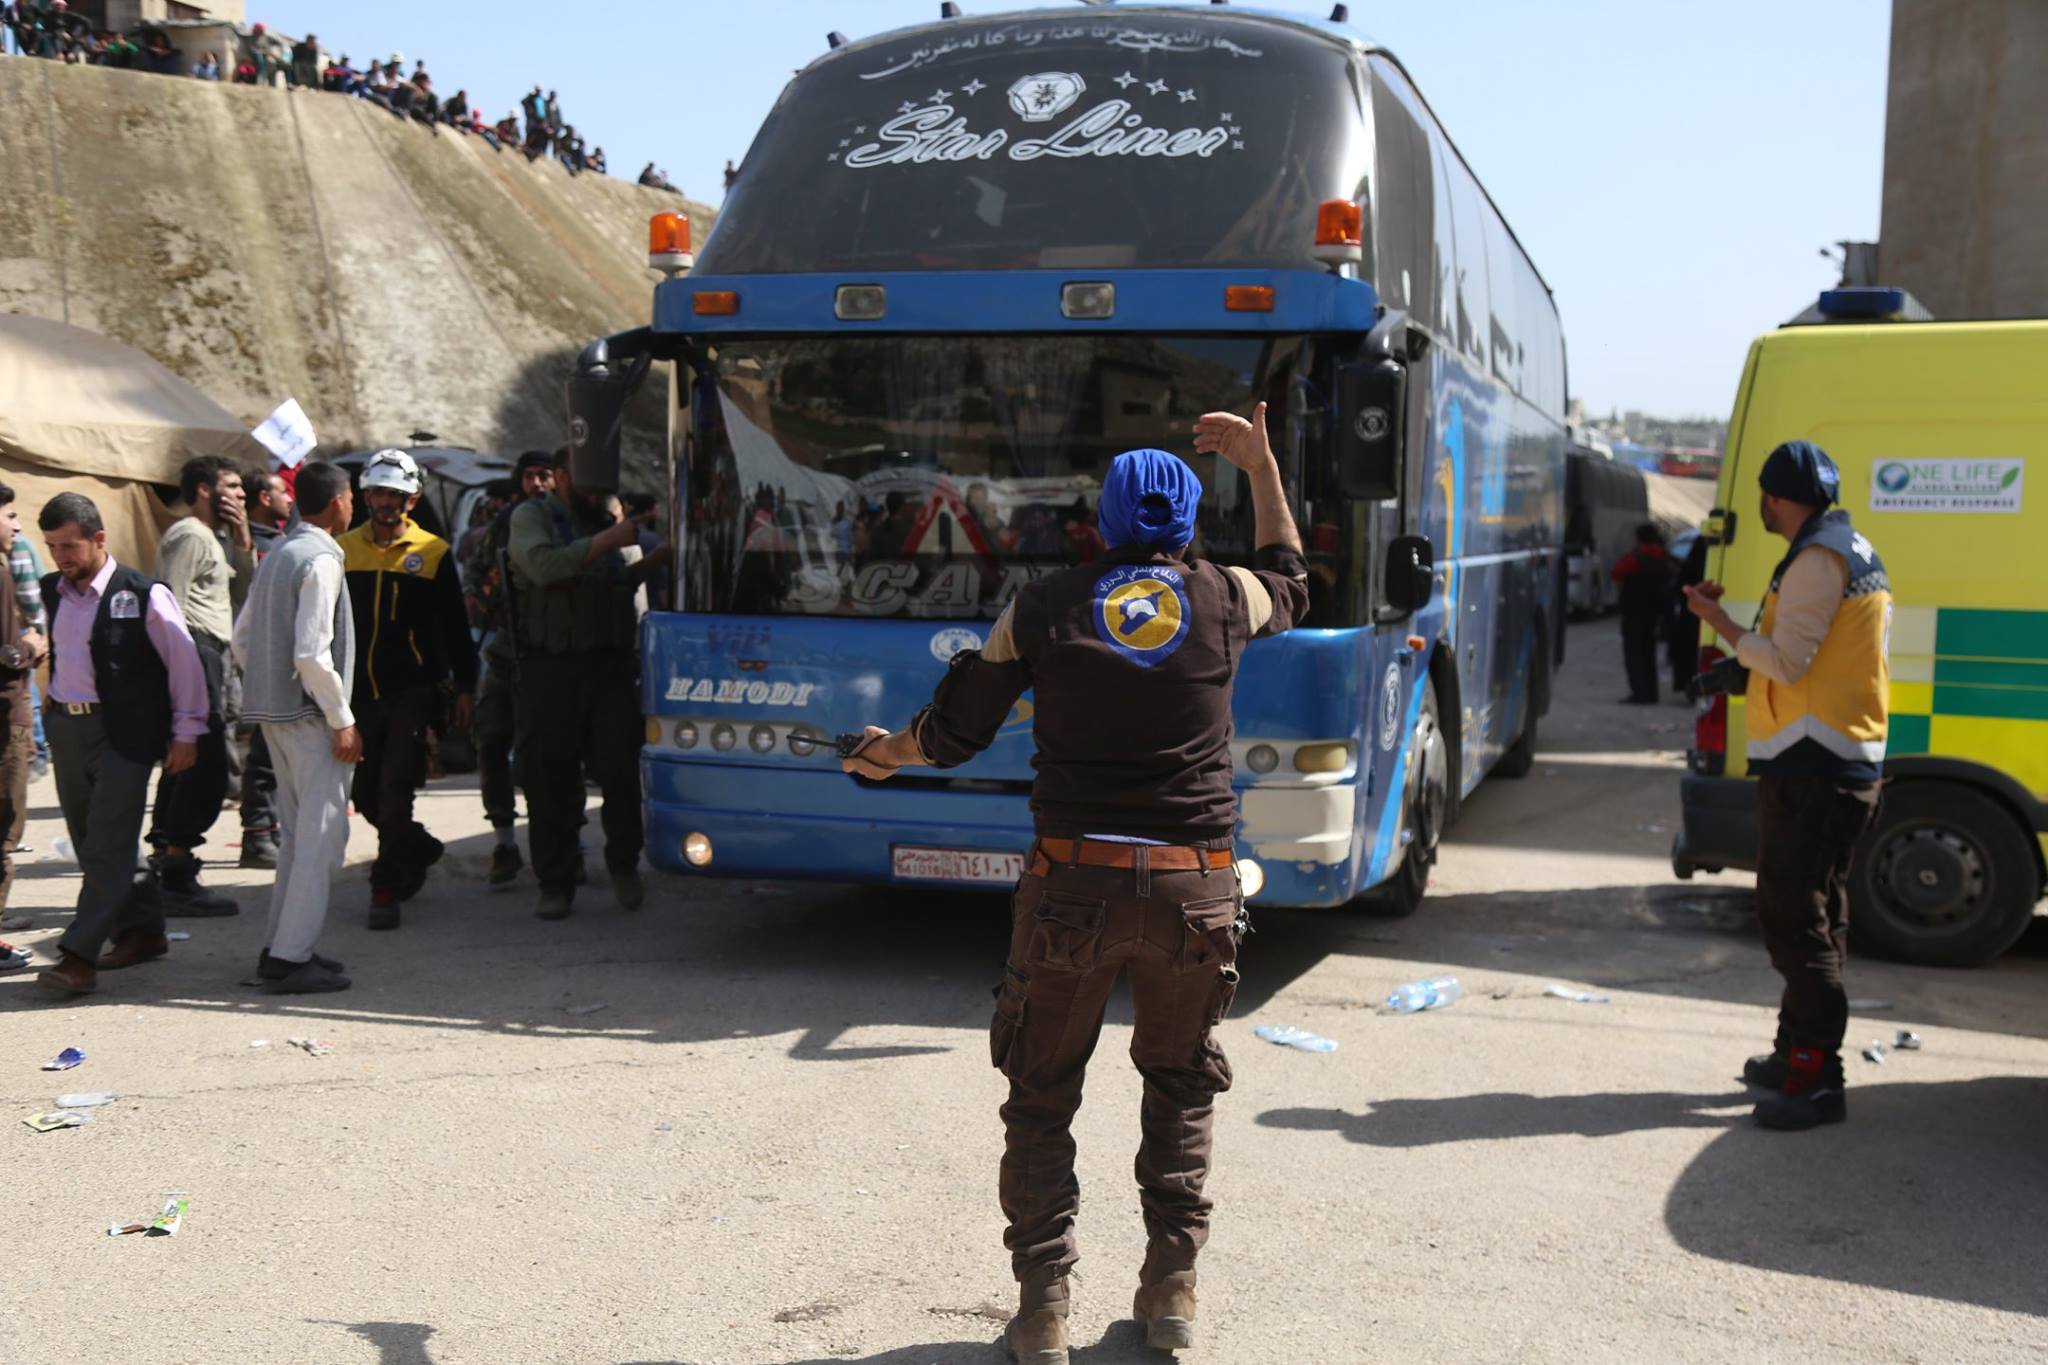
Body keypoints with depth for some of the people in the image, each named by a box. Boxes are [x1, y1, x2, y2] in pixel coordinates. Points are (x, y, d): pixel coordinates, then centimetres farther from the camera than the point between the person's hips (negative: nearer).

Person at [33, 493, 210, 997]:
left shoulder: (143, 594, -9)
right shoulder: (51, 592, 9)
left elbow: (184, 662, -5)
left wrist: (186, 732, -5)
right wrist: (53, 714, 11)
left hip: (123, 733, -7)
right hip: (66, 728, 7)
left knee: (108, 846, -9)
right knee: (91, 844, 12)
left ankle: (79, 957, -10)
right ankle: (142, 932, 24)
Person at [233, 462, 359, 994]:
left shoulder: (276, 556, 12)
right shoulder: (321, 561, -15)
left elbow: (242, 639, 17)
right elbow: (312, 654, -22)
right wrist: (343, 720, -16)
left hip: (273, 712, 9)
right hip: (310, 715, -9)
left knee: (297, 833, 16)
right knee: (322, 837, -5)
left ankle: (279, 948, 21)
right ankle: (291, 958, -4)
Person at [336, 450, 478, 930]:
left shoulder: (432, 553, 1)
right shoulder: (343, 549, 7)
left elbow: (455, 628, 5)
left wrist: (464, 688, 2)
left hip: (413, 692, -3)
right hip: (359, 692, 4)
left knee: (394, 793, -8)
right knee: (365, 793, 10)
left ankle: (386, 889, 1)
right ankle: (421, 850, 34)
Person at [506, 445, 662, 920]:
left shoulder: (601, 522, 19)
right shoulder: (530, 516, 1)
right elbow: (545, 566, -18)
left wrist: (657, 560, 11)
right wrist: (608, 540, -15)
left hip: (609, 666, 4)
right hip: (549, 670, -4)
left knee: (622, 768, -6)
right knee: (550, 781, 2)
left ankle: (623, 865, 14)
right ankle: (556, 885, 13)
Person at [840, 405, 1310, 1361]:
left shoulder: (1045, 607, 0)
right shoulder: (1224, 600, 3)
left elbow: (952, 732, 5)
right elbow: (1289, 584, 28)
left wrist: (888, 755, 26)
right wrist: (1262, 467, 35)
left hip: (1073, 879, -1)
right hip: (1194, 886, 1)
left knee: (1041, 1095, 13)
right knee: (1181, 1082, 20)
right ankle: (1171, 1287, 19)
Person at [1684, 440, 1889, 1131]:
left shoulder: (1818, 560, -15)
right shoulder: (1858, 553, 19)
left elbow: (1788, 662, -19)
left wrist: (1718, 620, -9)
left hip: (1810, 764, -11)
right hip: (1850, 759, 11)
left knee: (1796, 918, -10)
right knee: (1815, 912, 17)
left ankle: (1817, 1079, -11)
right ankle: (1798, 1052, 26)